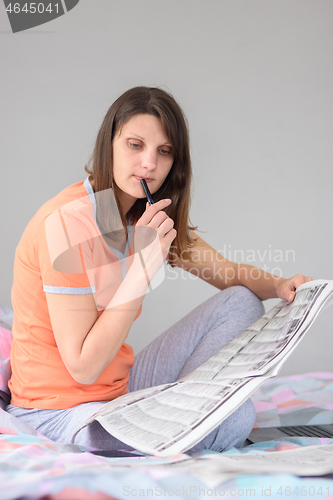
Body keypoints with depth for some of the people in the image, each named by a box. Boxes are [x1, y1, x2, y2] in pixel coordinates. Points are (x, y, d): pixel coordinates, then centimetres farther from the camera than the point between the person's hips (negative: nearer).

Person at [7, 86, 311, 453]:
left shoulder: (149, 217, 2)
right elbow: (83, 367, -24)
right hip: (59, 412, -8)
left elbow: (228, 273, 11)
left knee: (240, 303, 2)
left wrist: (278, 285, -11)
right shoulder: (68, 221, -23)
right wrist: (143, 266, -28)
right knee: (235, 420, -27)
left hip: (120, 387, 8)